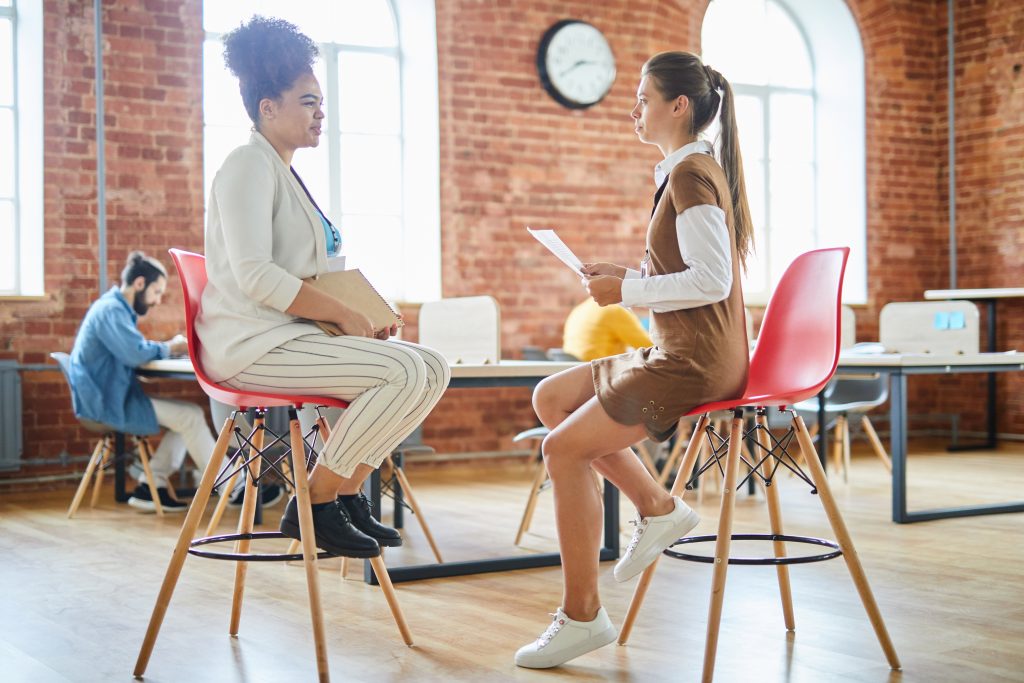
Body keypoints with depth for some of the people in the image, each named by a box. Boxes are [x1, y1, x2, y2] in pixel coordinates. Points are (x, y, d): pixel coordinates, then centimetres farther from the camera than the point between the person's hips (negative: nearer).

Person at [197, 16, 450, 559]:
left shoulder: (282, 172, 23)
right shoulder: (249, 165, -8)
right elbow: (254, 276, -21)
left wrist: (361, 317, 6)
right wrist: (343, 314, -18)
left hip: (290, 333, 10)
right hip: (252, 343, -10)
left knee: (432, 368, -2)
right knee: (404, 371, -25)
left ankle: (347, 494, 1)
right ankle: (313, 505, -14)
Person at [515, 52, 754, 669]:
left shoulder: (691, 172, -15)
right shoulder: (695, 169, 16)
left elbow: (711, 279, -23)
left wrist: (627, 290, -14)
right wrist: (625, 278, 8)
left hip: (696, 362, -10)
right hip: (680, 352, 10)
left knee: (565, 448, -11)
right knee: (551, 398, 10)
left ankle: (582, 615, -3)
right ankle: (657, 507, 9)